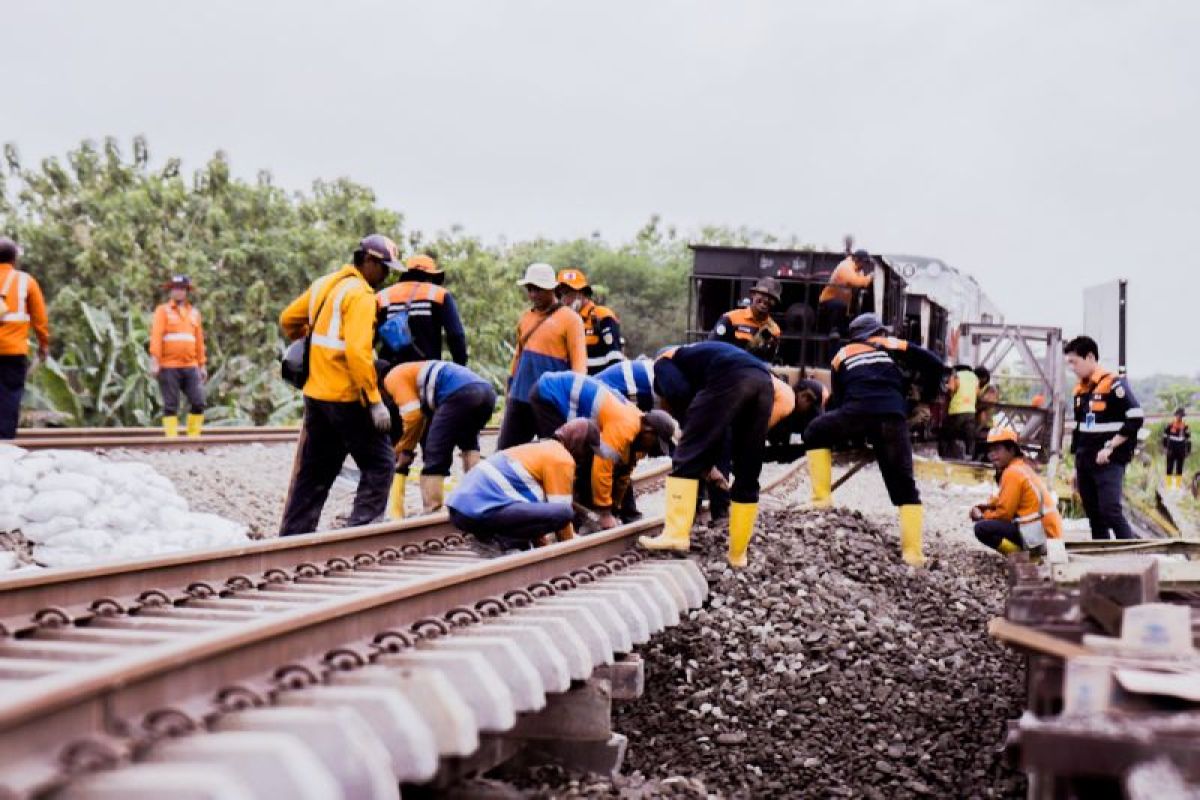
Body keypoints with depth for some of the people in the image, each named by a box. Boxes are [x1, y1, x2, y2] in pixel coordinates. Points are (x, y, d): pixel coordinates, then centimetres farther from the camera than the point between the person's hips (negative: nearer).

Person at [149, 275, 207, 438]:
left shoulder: (194, 312, 16)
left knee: (198, 402, -4)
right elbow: (156, 336, -6)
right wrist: (154, 361, -15)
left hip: (190, 367, 4)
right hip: (169, 367, -4)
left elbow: (199, 340, 18)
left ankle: (194, 436, 6)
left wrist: (202, 365, 14)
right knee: (171, 405, -2)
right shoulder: (162, 311, 3)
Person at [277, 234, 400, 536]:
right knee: (380, 464, -1)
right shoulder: (360, 295, -13)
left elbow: (288, 320, 21)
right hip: (346, 397, -9)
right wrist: (375, 401, -21)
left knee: (313, 472, 15)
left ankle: (292, 537, 18)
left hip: (315, 394, 9)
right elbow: (358, 352, -23)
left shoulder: (324, 285, 12)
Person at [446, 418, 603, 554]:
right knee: (564, 513, -18)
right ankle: (497, 540, -13)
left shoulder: (544, 448, 28)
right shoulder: (562, 459, -1)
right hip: (484, 509, -10)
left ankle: (488, 535, 9)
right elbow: (561, 508, -1)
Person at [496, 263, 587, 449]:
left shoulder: (569, 318, -4)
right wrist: (510, 390, 23)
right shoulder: (526, 318, 15)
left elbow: (579, 361, -9)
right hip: (520, 398, 6)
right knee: (504, 452, 4)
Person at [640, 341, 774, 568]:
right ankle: (738, 553, 17)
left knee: (687, 457, 1)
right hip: (764, 382, 7)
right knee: (747, 476, 13)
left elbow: (681, 393, 1)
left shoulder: (664, 362, 23)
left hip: (729, 378, -7)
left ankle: (676, 533, -9)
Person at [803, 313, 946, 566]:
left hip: (857, 411, 0)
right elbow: (935, 366, 18)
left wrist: (850, 435, 39)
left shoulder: (842, 355, 30)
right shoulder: (893, 346, 26)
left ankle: (821, 497, 17)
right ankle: (913, 552, 0)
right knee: (904, 485, 8)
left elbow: (835, 399, 28)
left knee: (815, 433, 28)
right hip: (893, 417, 0)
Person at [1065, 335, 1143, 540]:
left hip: (1109, 462, -8)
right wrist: (1077, 466, 21)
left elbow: (1136, 418, -17)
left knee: (1111, 512, -18)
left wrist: (1110, 447, -17)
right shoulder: (1079, 390, 13)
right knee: (1094, 517, 8)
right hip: (1085, 463, 8)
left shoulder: (1114, 384, -11)